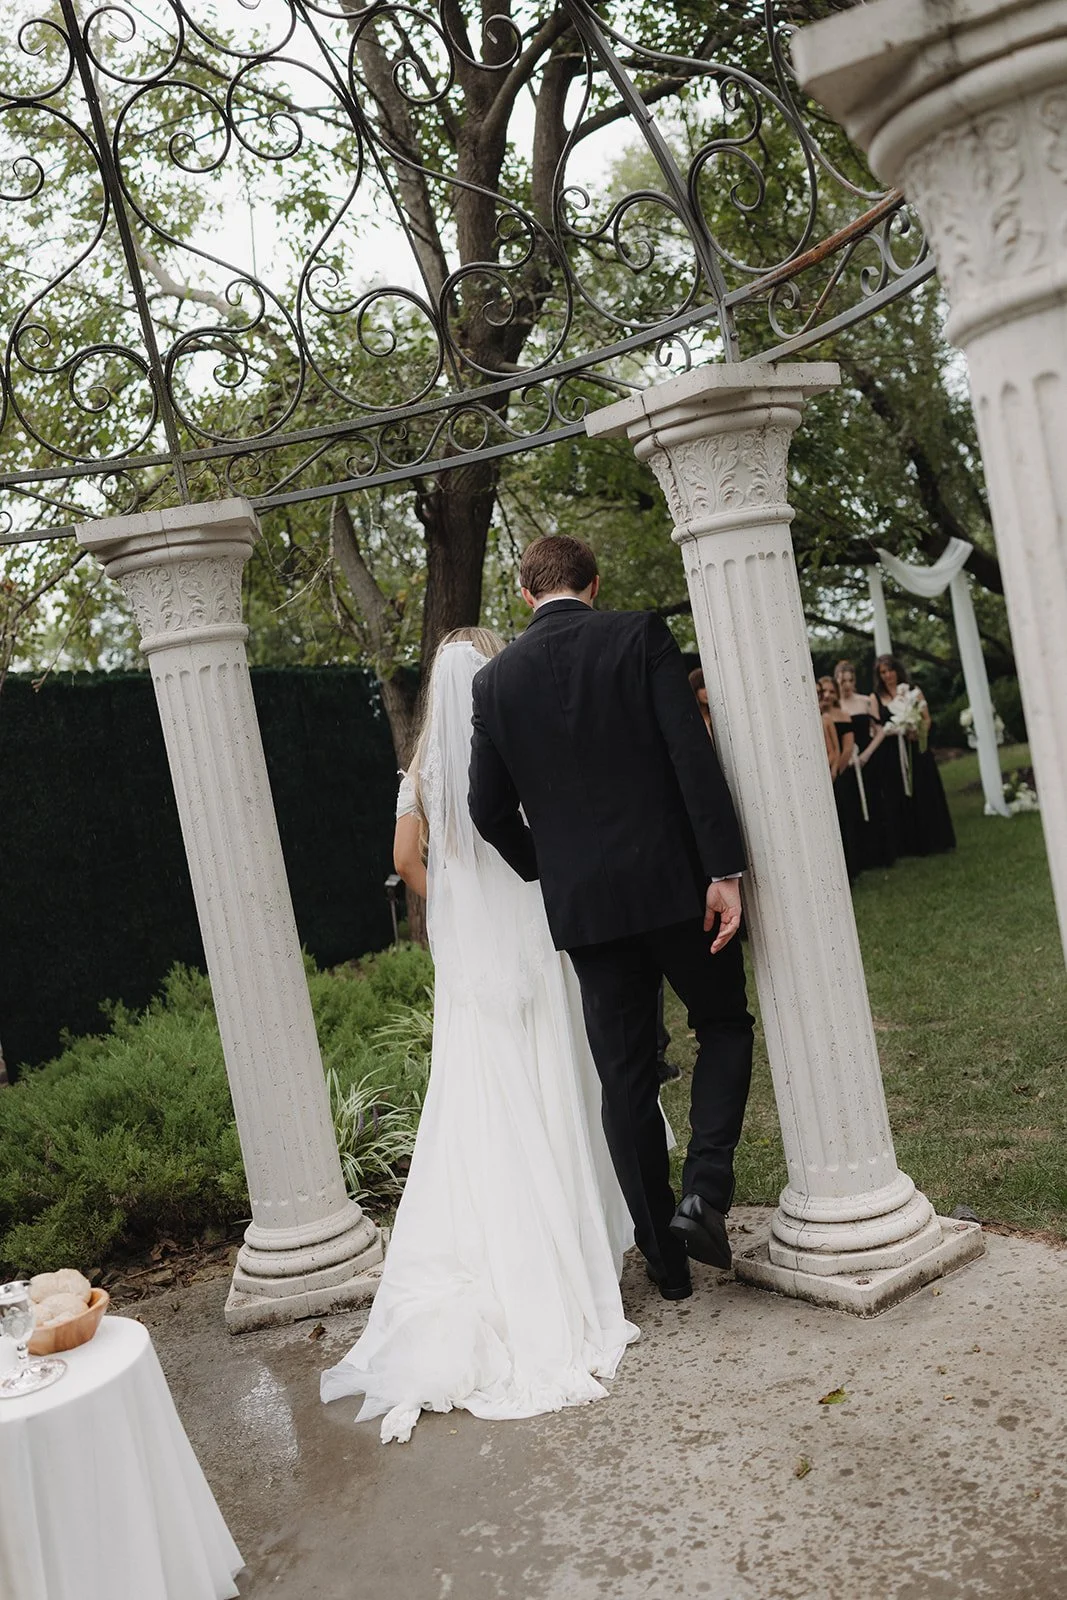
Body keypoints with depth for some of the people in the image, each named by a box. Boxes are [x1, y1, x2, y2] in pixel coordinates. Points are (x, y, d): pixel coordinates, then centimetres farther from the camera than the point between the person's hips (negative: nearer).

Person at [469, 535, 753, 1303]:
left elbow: (490, 808, 5)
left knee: (626, 1079, 10)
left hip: (584, 903, 2)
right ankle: (704, 1189, 1)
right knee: (724, 1024, 18)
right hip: (673, 882, -2)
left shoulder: (497, 678, 4)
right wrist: (725, 870, -11)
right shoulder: (641, 635, -2)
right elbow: (694, 756, -11)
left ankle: (665, 1257, 18)